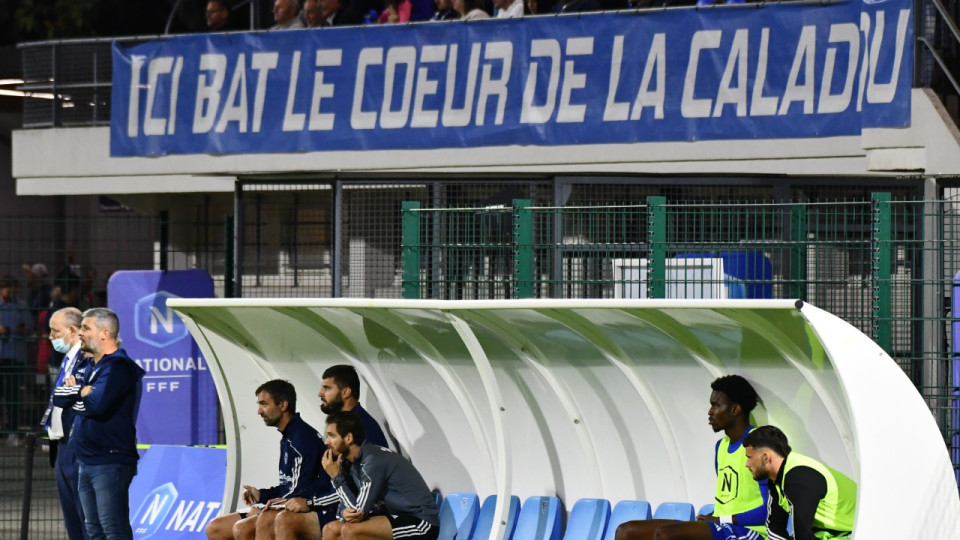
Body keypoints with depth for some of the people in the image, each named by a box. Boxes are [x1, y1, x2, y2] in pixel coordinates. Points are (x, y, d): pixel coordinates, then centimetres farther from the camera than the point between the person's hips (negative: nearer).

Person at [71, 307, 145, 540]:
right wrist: (84, 393, -7)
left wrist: (80, 393, -3)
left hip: (110, 463, -10)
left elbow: (98, 405, -25)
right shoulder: (96, 366, 19)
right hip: (88, 463, 10)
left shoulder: (117, 366, -12)